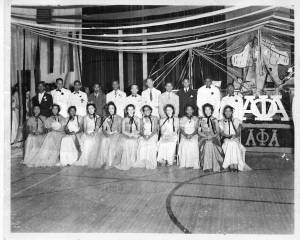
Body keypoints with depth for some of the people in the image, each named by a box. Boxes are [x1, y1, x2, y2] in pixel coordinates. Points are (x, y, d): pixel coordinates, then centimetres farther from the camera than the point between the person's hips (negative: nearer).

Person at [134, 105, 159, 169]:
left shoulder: (155, 118, 8)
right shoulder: (142, 120, 16)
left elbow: (155, 130, -1)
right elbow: (141, 130, 9)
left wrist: (149, 136, -16)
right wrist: (144, 135, -13)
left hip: (153, 135, -1)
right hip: (144, 135, 1)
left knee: (151, 144, -30)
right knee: (142, 143, -28)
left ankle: (150, 163, -22)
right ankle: (142, 163, -23)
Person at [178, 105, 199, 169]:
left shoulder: (196, 119, 12)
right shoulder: (182, 119, 12)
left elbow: (196, 129, 3)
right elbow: (181, 129, 3)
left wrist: (191, 135, -15)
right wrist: (185, 135, -16)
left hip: (193, 136, 0)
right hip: (184, 136, 0)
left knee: (194, 146, -24)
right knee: (183, 147, -23)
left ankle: (195, 165, -20)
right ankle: (183, 164, -17)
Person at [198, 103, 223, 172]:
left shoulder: (214, 120, 10)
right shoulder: (202, 120, 11)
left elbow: (218, 131, 6)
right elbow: (199, 131, 6)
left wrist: (212, 136, -13)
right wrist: (206, 136, -11)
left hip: (214, 138, 0)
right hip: (204, 139, 0)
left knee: (213, 145, -29)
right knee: (207, 144, -29)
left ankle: (215, 167, -23)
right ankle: (206, 167, -25)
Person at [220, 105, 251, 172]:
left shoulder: (237, 121, 15)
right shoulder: (221, 122, 15)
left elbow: (238, 132, 3)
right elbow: (222, 133, 2)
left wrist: (235, 135, -19)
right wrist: (228, 136, -18)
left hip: (236, 140, 0)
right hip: (226, 141, 0)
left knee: (234, 144, -35)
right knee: (229, 144, -35)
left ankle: (236, 165, -40)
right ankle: (230, 165, -41)